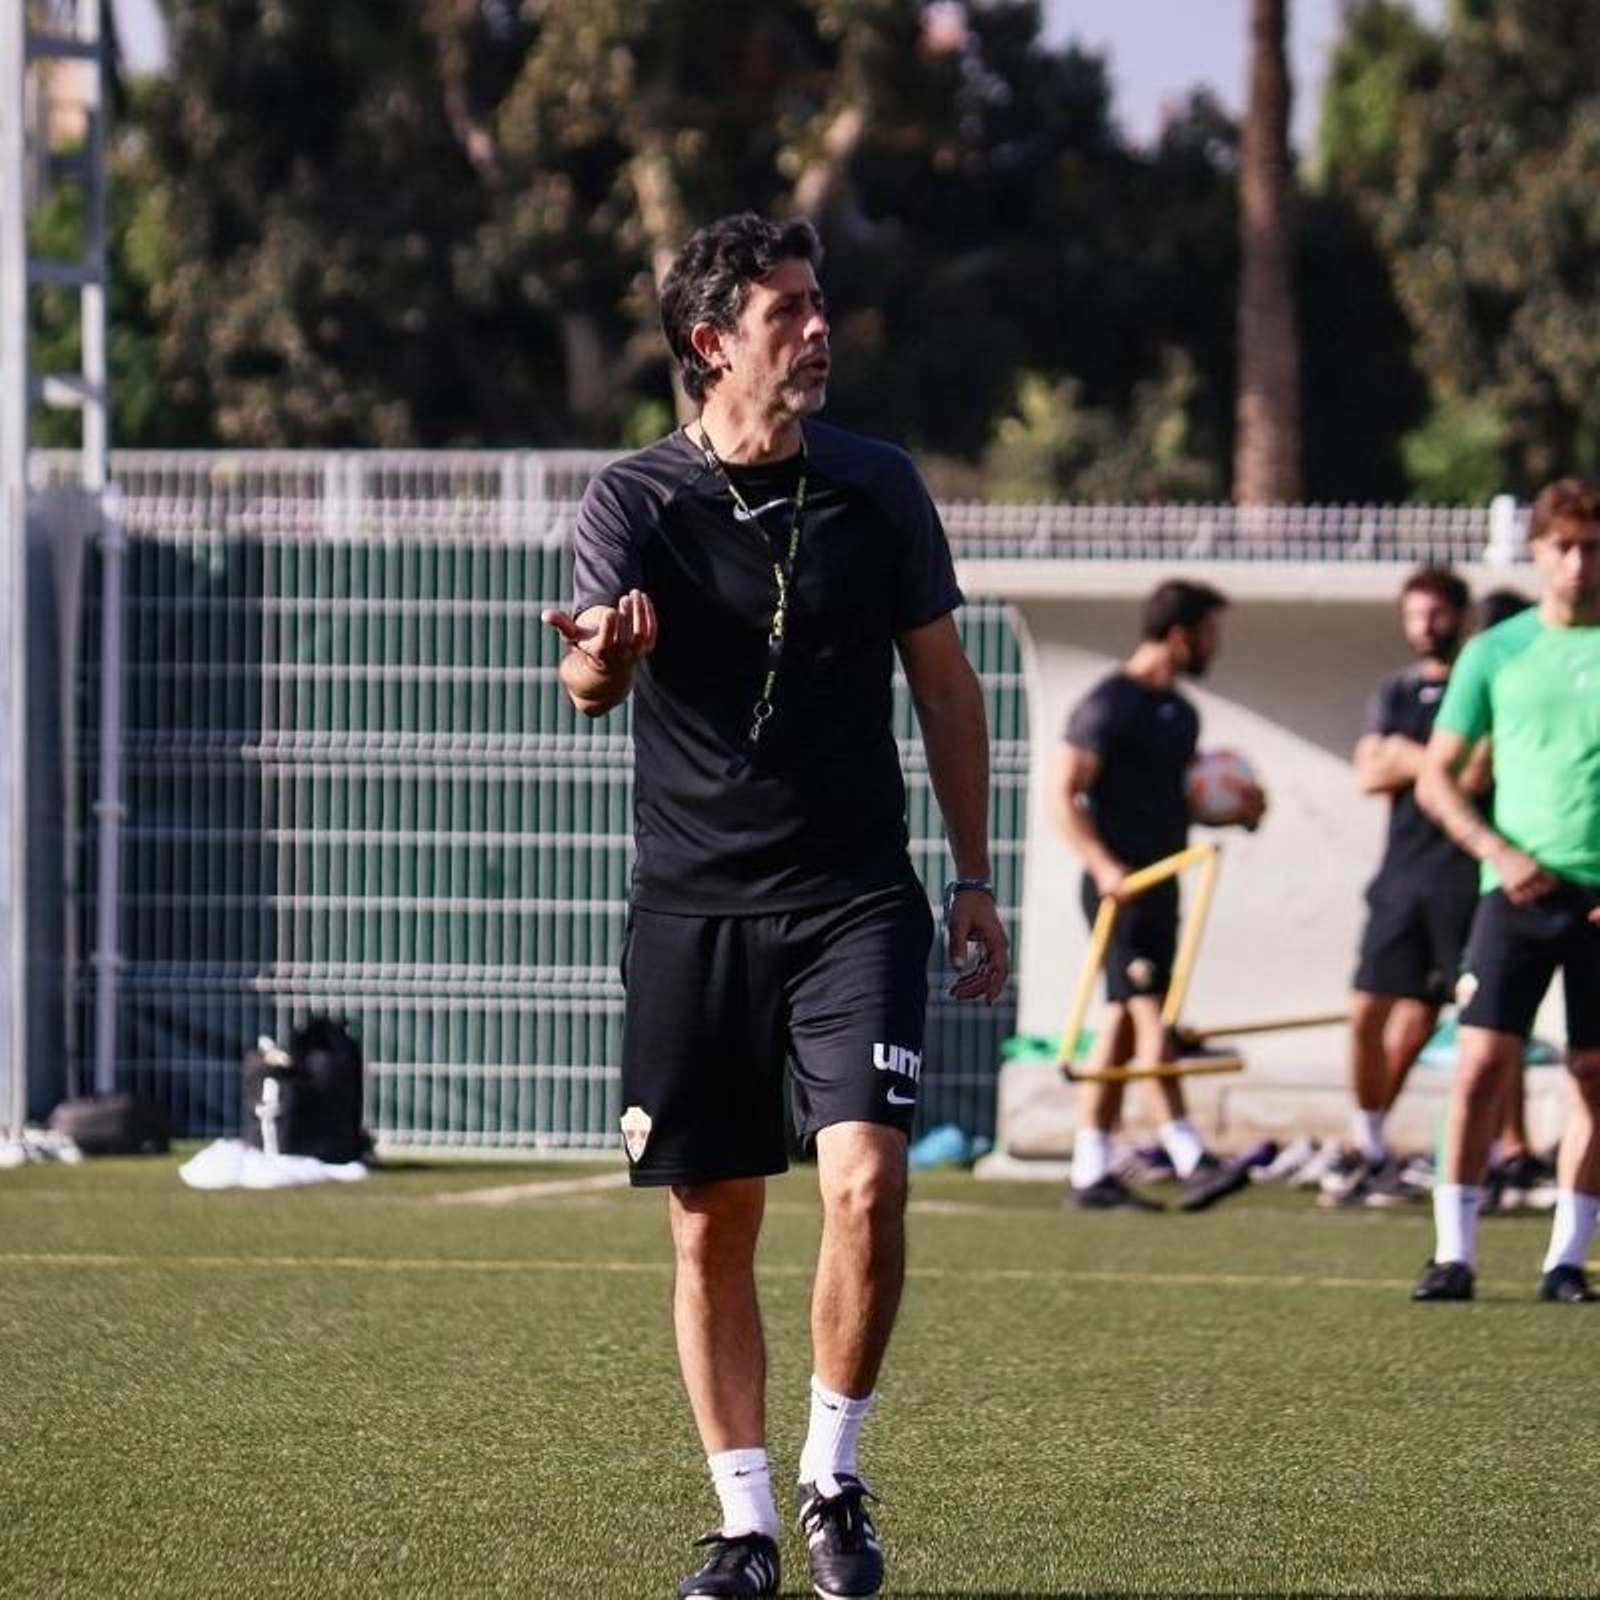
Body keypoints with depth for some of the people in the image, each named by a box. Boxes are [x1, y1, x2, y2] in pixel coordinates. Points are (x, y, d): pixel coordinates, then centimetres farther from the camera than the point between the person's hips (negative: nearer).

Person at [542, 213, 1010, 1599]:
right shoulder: (637, 499, -2)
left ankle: (833, 1480, 1)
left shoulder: (878, 487, 4)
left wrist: (974, 880, 11)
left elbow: (945, 686, 12)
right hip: (691, 908, 0)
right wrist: (602, 654, -41)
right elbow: (593, 683, -16)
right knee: (712, 1226, 3)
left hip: (856, 897, 0)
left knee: (866, 1177, -16)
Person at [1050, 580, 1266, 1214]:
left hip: (1160, 882, 9)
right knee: (1150, 1010, -14)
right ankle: (1190, 1161, -20)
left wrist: (1237, 810, 10)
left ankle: (1091, 1173, 10)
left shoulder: (1180, 713, 17)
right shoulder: (1108, 705, -10)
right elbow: (1064, 794, -14)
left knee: (1122, 1023, 8)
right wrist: (1104, 866, -25)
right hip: (1121, 887, -9)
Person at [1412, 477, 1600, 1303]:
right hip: (1518, 891, 0)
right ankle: (1454, 1252, -4)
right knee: (1481, 1063, -9)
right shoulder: (1496, 652, 6)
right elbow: (1436, 778, 8)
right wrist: (1498, 851, -7)